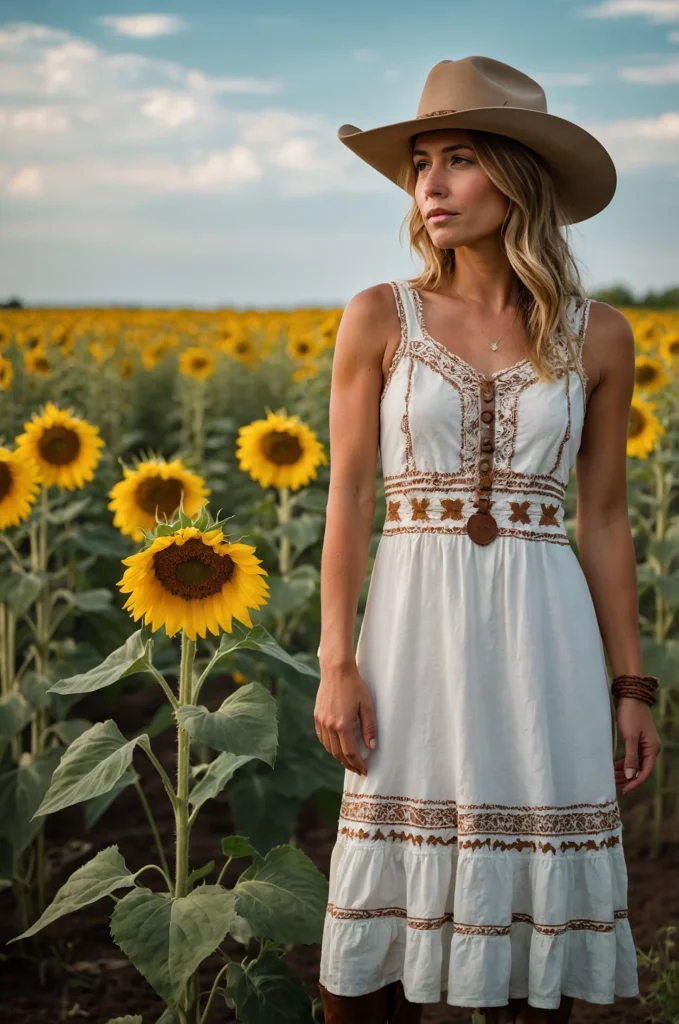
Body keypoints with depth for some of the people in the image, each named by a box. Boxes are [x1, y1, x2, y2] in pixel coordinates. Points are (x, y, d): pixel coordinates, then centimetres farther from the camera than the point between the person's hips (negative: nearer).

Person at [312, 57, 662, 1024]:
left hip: (541, 634, 1)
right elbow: (349, 496, 0)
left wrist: (631, 686, 7)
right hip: (417, 623, -1)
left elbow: (604, 518, 8)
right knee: (390, 894, 3)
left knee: (535, 895, 7)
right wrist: (336, 664, -6)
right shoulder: (380, 317, 1)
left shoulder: (598, 336, 3)